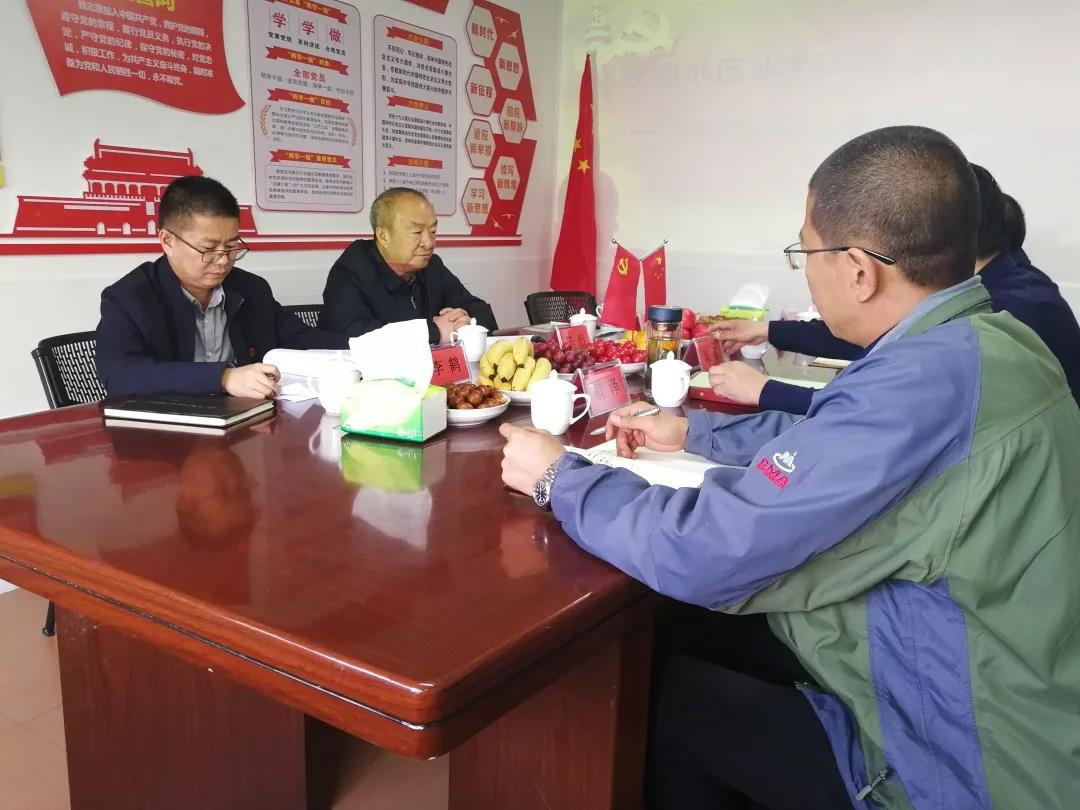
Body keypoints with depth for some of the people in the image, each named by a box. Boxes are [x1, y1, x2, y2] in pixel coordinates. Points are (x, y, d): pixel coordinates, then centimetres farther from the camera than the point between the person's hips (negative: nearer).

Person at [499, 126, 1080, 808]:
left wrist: (559, 476, -13)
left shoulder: (926, 379, -32)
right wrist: (692, 432, 15)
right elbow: (834, 439, 15)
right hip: (971, 693, 8)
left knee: (651, 689, 4)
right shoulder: (983, 342, -2)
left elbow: (699, 554, -30)